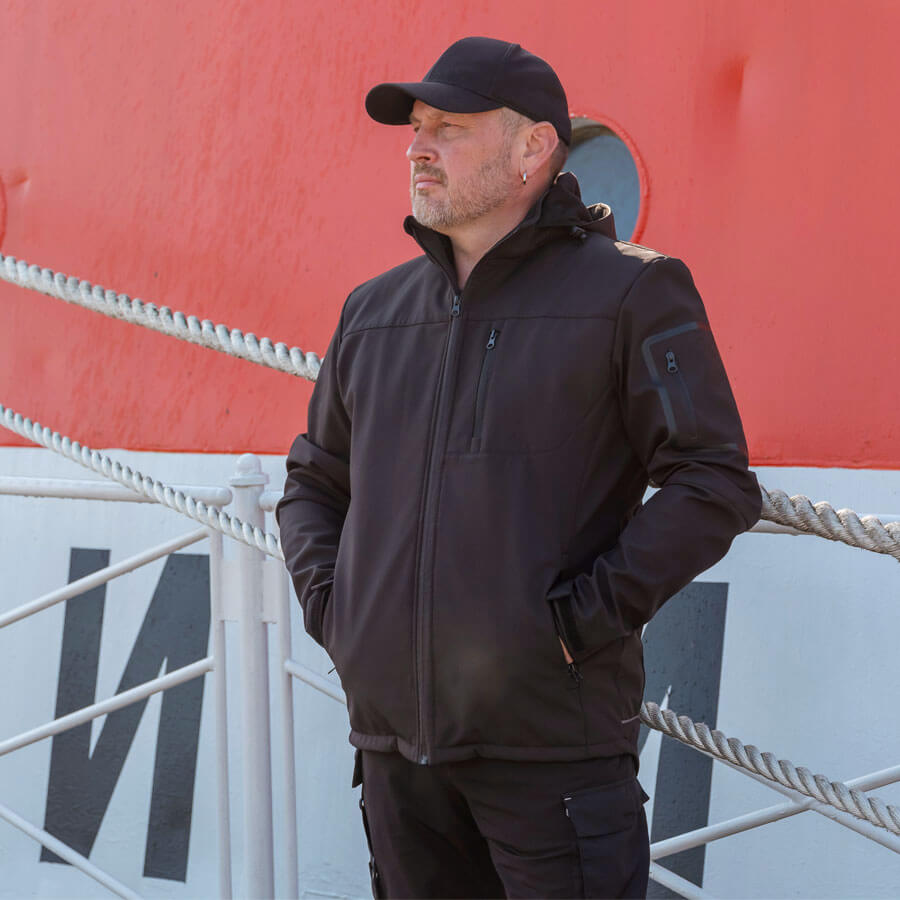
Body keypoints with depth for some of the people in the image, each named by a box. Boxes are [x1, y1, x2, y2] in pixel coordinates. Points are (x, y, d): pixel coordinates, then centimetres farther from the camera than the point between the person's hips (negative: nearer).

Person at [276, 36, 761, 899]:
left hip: (551, 739, -5)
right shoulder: (374, 311, 14)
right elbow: (313, 482, 25)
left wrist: (587, 616, -15)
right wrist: (326, 601, 7)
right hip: (395, 734, 6)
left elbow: (716, 483, -9)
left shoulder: (628, 293, -3)